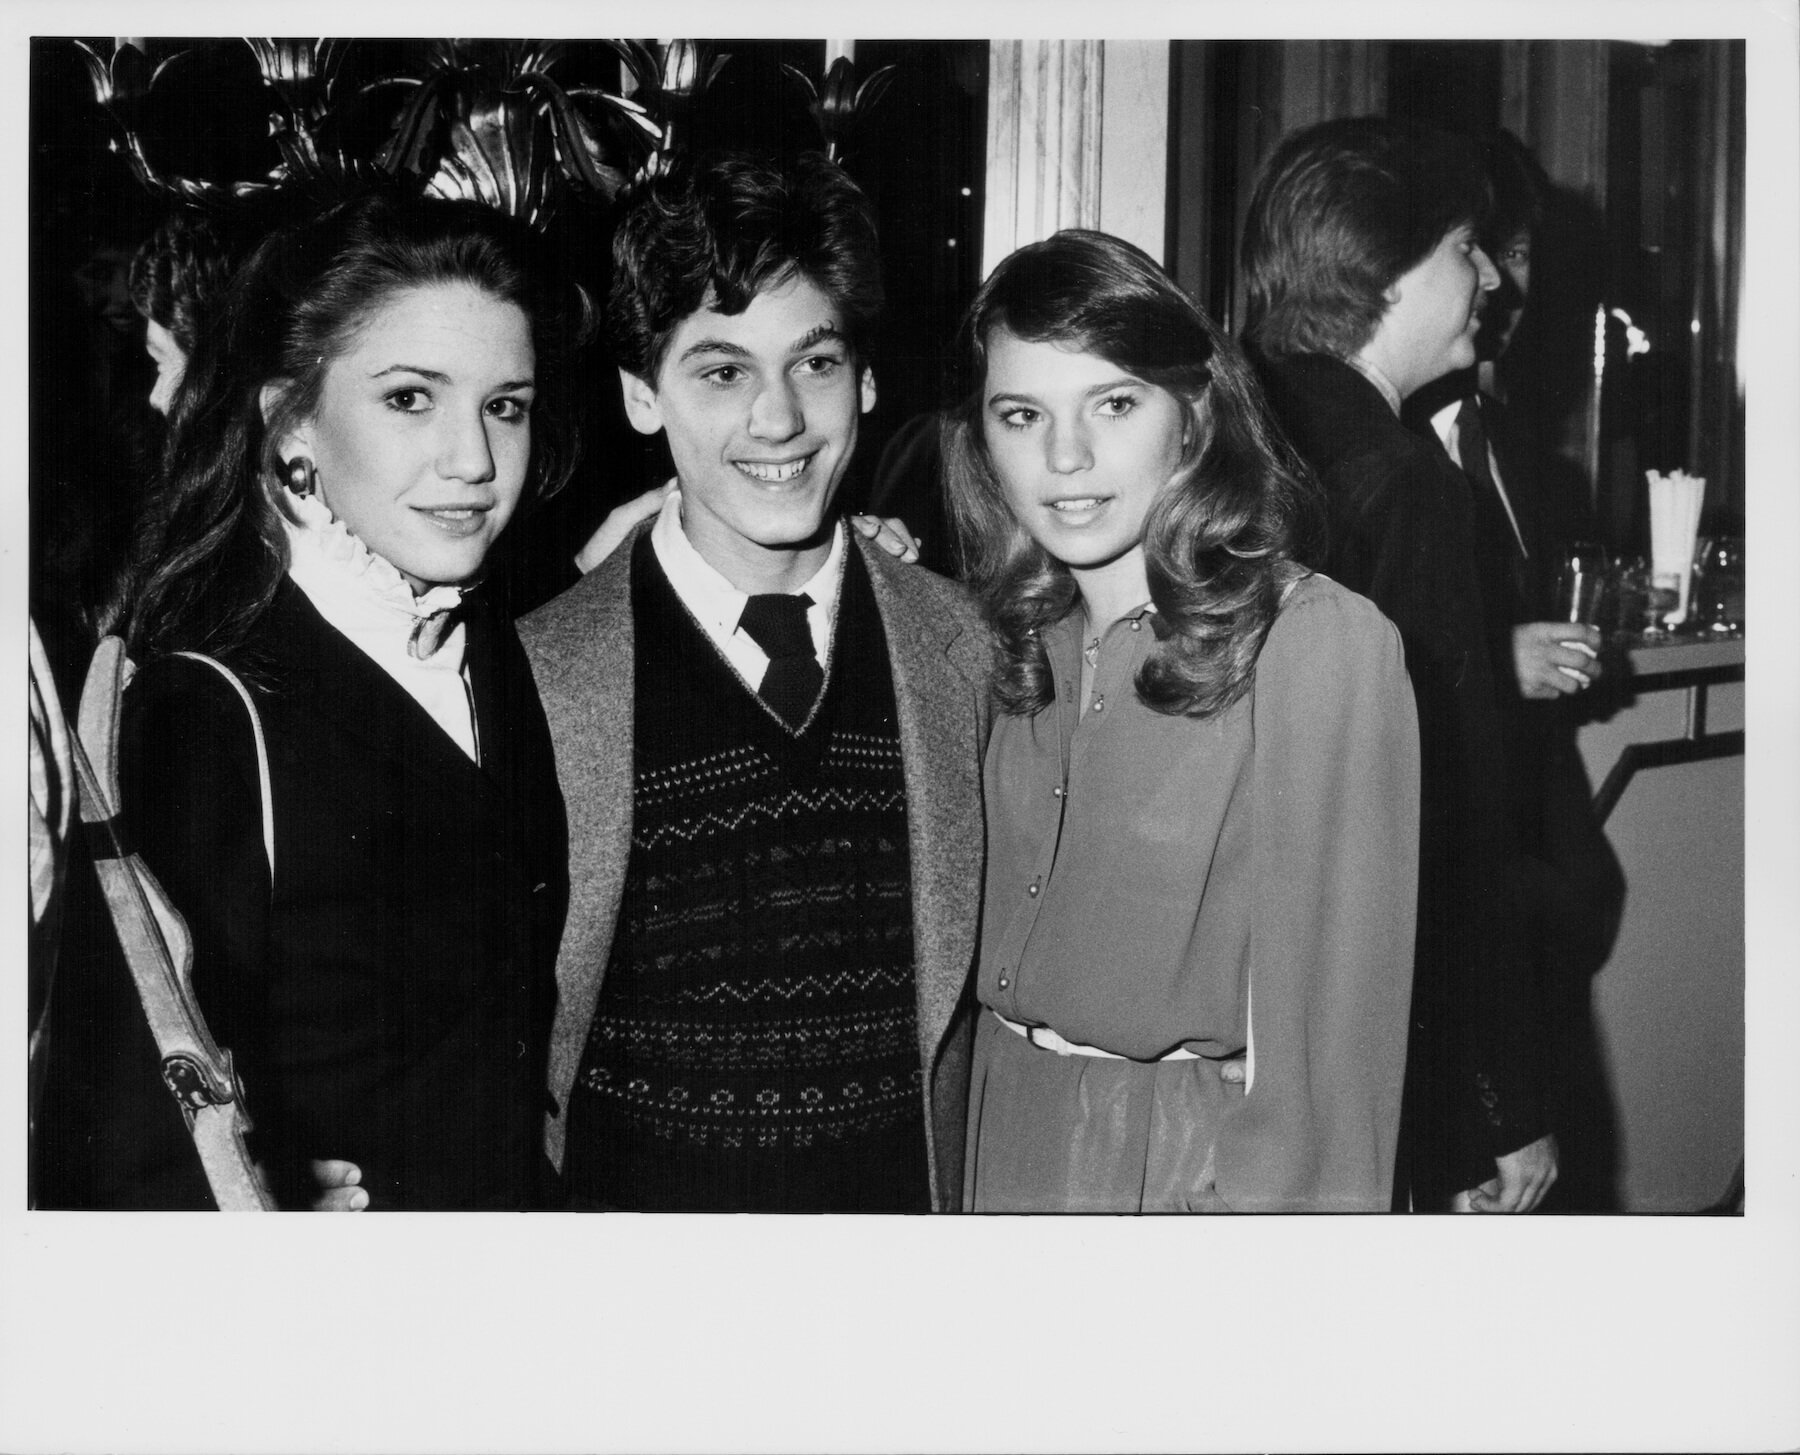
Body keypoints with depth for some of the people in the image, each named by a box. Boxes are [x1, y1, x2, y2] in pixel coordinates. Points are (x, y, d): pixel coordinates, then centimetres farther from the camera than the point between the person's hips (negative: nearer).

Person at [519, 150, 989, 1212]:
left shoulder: (959, 645, -3)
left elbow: (957, 994, 3)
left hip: (905, 1199, 2)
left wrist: (957, 1198, -3)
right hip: (635, 1195, -2)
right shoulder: (537, 677, -12)